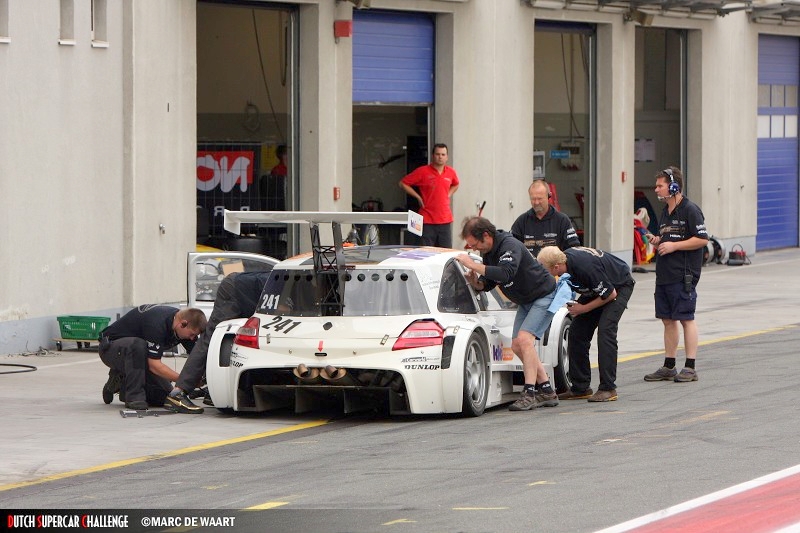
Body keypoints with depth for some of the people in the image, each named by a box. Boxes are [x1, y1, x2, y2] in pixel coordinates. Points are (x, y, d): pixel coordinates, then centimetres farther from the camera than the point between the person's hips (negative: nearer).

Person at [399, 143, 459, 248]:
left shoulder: (451, 172, 7)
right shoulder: (423, 172, -6)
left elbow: (455, 185, 31)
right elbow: (403, 184, 0)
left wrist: (448, 195, 13)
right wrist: (418, 197, -4)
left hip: (445, 219, 4)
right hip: (427, 220, -4)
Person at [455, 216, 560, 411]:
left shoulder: (510, 246, -28)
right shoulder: (489, 251, 0)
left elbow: (506, 273, -45)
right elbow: (488, 284, 8)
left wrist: (474, 265, -42)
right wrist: (475, 282, -15)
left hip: (544, 296, -10)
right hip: (526, 302, 10)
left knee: (524, 339, -22)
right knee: (517, 345, 4)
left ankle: (530, 393, -22)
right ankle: (547, 392, 11)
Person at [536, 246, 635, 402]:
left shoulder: (585, 266, -39)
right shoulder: (564, 259, -16)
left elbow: (610, 294, -27)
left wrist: (583, 309, -19)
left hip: (620, 286, -8)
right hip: (596, 288, 8)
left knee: (605, 330, -23)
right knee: (577, 332, 0)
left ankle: (608, 388, -21)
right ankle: (580, 388, 6)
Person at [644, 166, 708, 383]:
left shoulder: (690, 210, -11)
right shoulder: (665, 212, 16)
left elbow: (702, 239, -15)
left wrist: (673, 246, -17)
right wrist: (657, 242, 5)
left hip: (683, 275, -9)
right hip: (664, 275, 9)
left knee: (686, 318, -5)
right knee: (668, 320, 11)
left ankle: (690, 367, -2)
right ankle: (668, 367, 16)